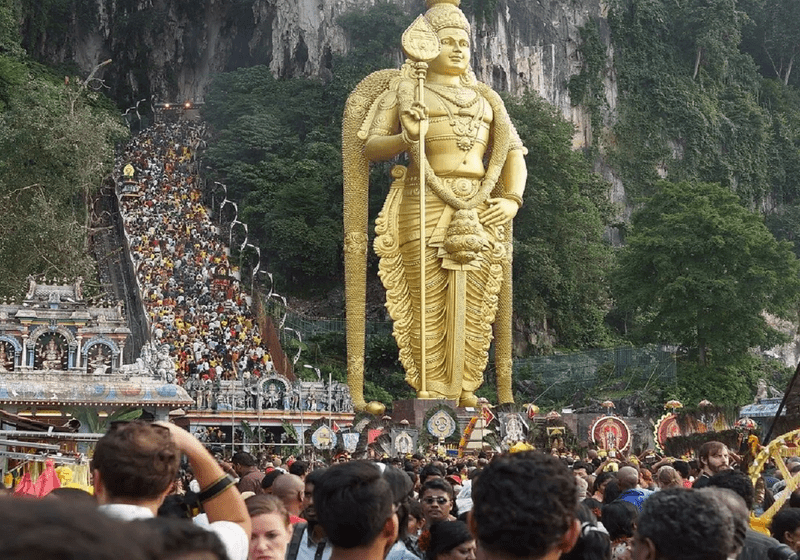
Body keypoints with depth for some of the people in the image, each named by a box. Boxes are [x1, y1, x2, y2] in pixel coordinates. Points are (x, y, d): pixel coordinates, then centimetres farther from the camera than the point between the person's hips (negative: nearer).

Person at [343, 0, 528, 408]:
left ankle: (465, 393, 7)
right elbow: (368, 146, 1)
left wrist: (512, 200, -1)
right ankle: (432, 396, -4)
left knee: (473, 304, 2)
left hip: (478, 209, 4)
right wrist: (405, 139, -19)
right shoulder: (401, 91, 6)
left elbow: (512, 151, 16)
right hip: (425, 208, -4)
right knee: (429, 302, -7)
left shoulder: (484, 98, 18)